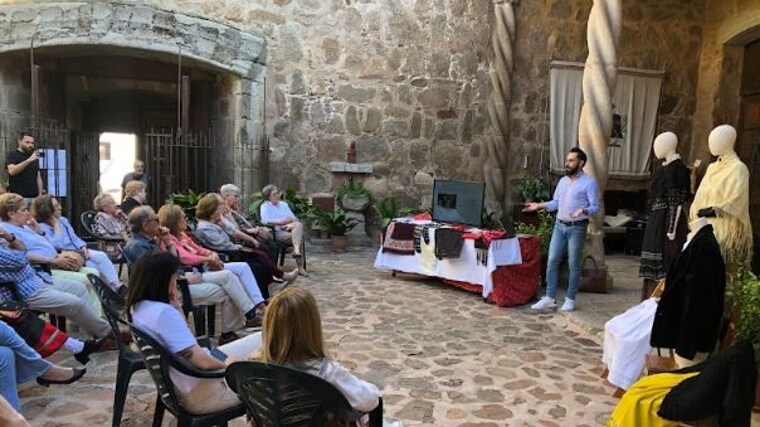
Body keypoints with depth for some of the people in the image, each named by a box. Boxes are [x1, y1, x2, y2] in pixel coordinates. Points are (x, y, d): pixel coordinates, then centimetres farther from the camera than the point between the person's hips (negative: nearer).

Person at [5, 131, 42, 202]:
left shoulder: (35, 158, 15)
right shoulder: (12, 155, 0)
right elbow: (11, 171, -18)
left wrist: (40, 195, 6)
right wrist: (28, 160, -25)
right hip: (17, 197, -4)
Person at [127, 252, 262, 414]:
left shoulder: (138, 307, 2)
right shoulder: (164, 312, -27)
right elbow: (203, 362, -27)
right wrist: (226, 365, -8)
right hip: (198, 392, -9)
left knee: (261, 339, 13)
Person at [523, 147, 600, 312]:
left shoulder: (589, 182, -8)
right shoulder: (562, 181, 12)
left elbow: (595, 206, -11)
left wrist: (583, 211, -29)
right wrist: (539, 205, 3)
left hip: (577, 228, -6)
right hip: (559, 226, 6)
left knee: (574, 265, 3)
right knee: (552, 262, 3)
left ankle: (570, 300, 14)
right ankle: (549, 298, 10)